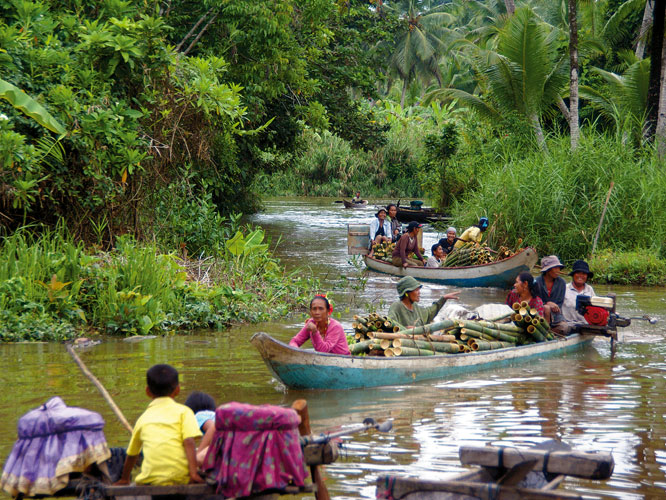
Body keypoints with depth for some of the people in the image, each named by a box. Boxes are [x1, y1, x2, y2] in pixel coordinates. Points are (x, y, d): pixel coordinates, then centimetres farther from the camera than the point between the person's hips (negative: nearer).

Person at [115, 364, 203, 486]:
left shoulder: (143, 418, 22)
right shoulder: (183, 411, 12)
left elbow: (132, 454, 32)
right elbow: (189, 442, -4)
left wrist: (124, 479, 46)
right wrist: (193, 473, -8)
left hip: (152, 480, 2)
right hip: (181, 477, -2)